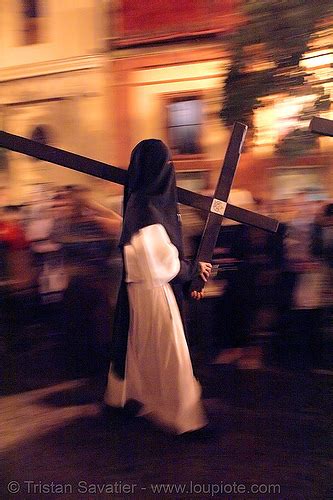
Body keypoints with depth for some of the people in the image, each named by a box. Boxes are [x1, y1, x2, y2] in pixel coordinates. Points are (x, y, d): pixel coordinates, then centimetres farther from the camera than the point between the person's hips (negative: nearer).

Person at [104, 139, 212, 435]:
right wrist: (193, 269, -8)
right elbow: (160, 260, -21)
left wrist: (190, 277, 11)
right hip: (152, 289, -9)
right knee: (168, 353, -1)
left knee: (140, 348, 21)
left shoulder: (152, 200, 10)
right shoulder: (145, 205, -19)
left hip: (159, 286, 9)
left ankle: (122, 395, 39)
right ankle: (182, 418, 9)